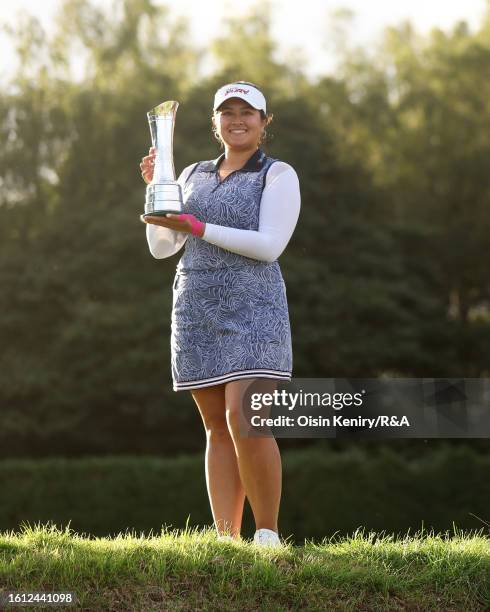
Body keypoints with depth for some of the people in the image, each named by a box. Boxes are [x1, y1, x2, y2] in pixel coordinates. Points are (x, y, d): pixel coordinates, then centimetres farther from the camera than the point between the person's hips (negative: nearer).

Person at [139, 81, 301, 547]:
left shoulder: (279, 175, 0)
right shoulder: (193, 176, 16)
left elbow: (270, 245, -13)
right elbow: (161, 247, 11)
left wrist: (198, 228, -16)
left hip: (253, 311, -5)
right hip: (198, 312, 5)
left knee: (245, 422, -19)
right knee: (218, 429, 4)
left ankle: (267, 534, -8)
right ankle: (226, 541, 5)